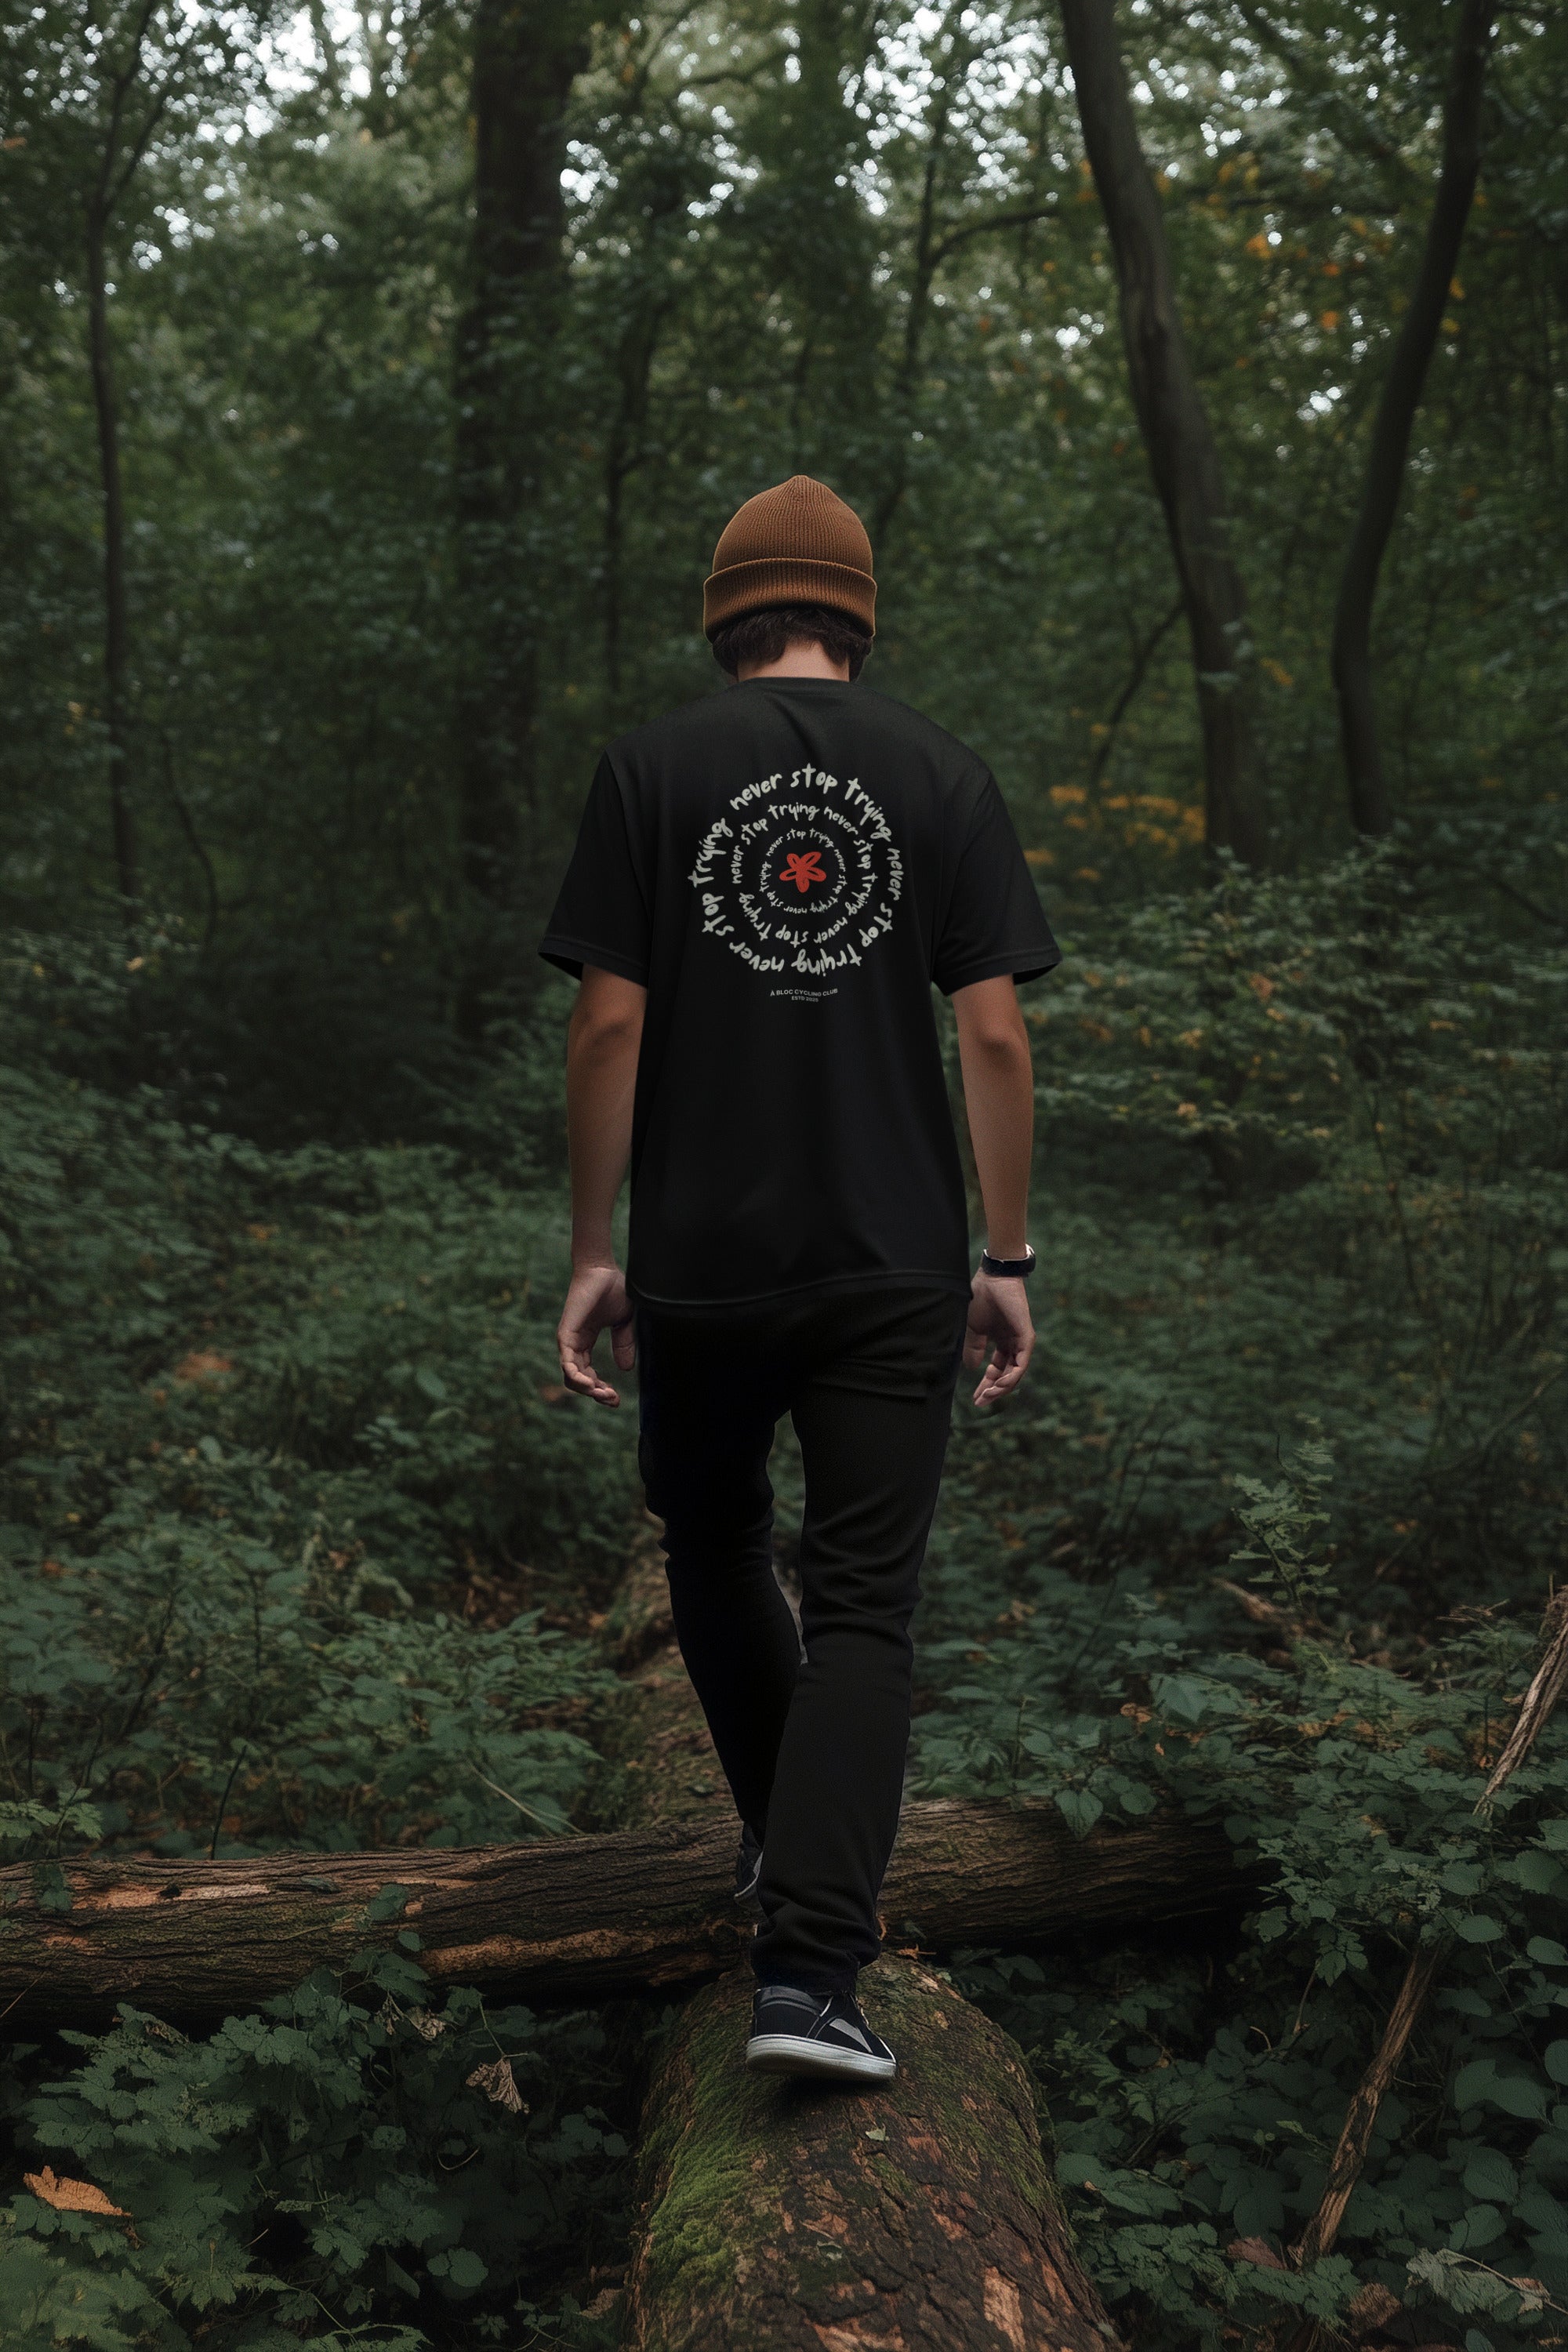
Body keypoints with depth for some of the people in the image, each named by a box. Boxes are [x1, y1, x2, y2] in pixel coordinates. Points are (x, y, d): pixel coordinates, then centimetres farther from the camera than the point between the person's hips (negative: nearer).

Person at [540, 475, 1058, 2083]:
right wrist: (1006, 1258, 4)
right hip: (894, 1269, 0)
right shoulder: (942, 779, 3)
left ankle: (784, 1841, 37)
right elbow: (994, 1034, -2)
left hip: (701, 1266, 0)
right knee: (861, 1612, 1)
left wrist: (593, 1251, 1)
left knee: (716, 1558, 22)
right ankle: (809, 1972, -6)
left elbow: (609, 1024, -5)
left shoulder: (652, 769, 1)